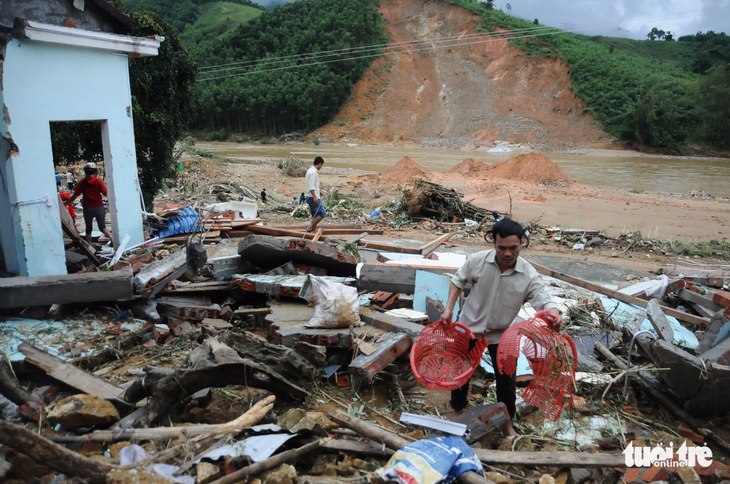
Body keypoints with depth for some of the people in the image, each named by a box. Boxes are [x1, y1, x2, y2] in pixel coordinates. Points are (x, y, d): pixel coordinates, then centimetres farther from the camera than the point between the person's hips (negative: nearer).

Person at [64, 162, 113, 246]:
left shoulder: (81, 183, -1)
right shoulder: (98, 181, -6)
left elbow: (75, 195, -3)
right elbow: (105, 193, -11)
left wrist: (66, 202, 10)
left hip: (87, 208, 1)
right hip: (98, 207, -1)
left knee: (88, 228, 14)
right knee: (102, 227, 8)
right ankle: (112, 239, -13)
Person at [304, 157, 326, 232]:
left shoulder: (310, 170, 15)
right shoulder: (313, 172, -16)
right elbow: (311, 186, -23)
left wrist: (318, 191, 32)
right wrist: (314, 197, -27)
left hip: (313, 197, 10)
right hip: (313, 197, -10)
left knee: (315, 215, 12)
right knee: (322, 213, -9)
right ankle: (310, 228, -7)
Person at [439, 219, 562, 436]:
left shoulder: (529, 275, -21)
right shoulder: (477, 260, -19)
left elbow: (544, 301, -27)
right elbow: (458, 281, -2)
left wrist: (555, 315, -51)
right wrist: (449, 309, -10)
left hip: (501, 335, 0)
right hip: (469, 327, 1)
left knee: (507, 381, 6)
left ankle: (506, 423, 33)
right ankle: (458, 412, 43)